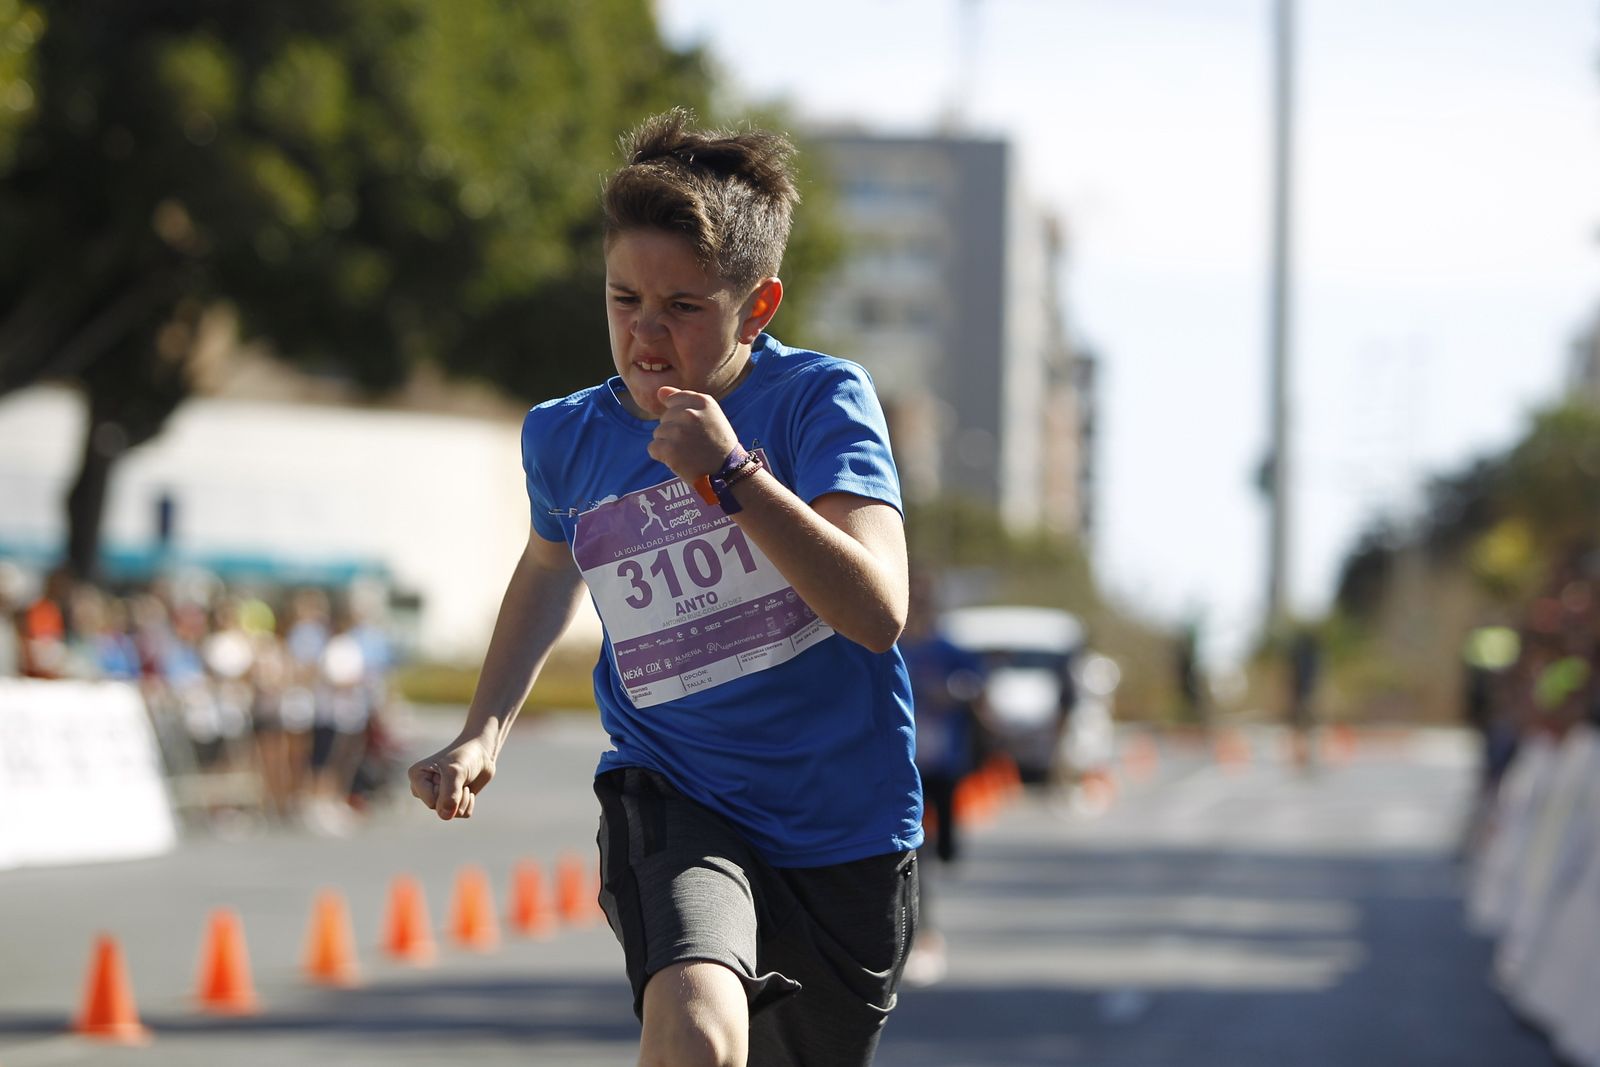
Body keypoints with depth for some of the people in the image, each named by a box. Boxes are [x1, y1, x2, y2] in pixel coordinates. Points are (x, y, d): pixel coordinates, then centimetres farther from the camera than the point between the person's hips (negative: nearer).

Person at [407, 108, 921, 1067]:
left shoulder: (821, 401, -11)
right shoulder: (567, 439, 0)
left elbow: (877, 613, -24)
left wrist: (732, 473, -29)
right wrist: (484, 733, 13)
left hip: (847, 840, 0)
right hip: (675, 807, 0)